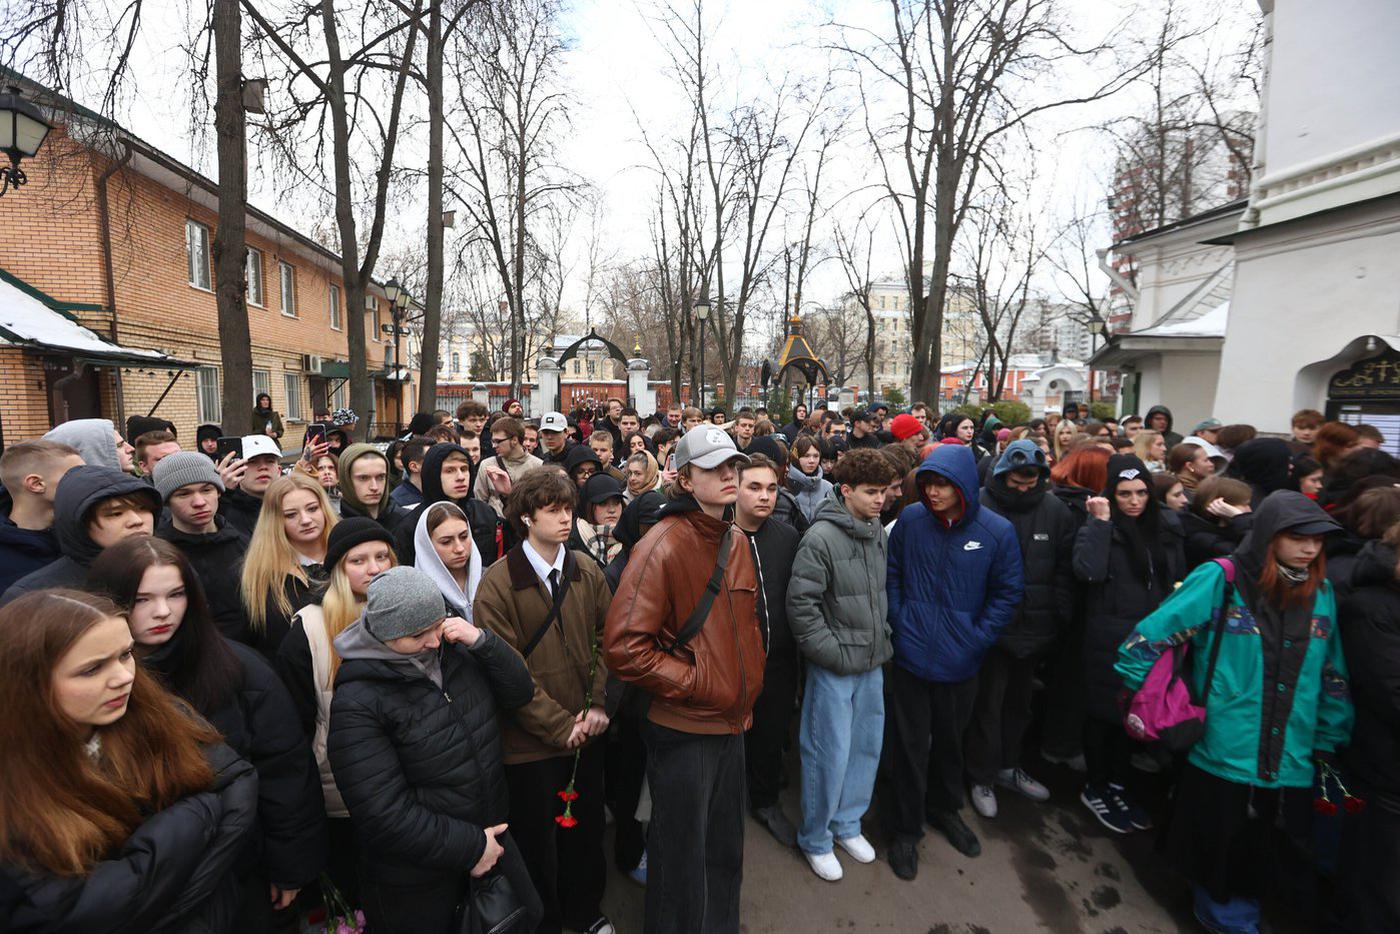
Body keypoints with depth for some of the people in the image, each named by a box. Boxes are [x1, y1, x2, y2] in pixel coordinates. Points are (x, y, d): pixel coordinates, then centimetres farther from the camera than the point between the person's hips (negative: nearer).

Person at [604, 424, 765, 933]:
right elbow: (624, 647, -25)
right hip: (682, 728, -7)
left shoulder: (737, 542, 4)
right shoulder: (662, 547, -21)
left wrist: (747, 690, 8)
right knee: (682, 856, 14)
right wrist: (694, 684, -20)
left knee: (725, 850, 25)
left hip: (732, 723, 7)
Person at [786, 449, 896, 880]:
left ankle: (847, 823, 39)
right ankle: (816, 840, 26)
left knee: (866, 746, 17)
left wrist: (883, 636, 10)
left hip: (872, 663, 7)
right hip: (834, 666, -7)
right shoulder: (821, 536, -19)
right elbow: (800, 603, -19)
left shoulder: (878, 529, 3)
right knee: (830, 753, 3)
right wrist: (834, 652, -16)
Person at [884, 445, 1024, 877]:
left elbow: (1007, 593, -2)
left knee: (950, 741, 22)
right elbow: (891, 574, 2)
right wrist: (899, 623, -3)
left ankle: (945, 808, 47)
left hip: (960, 662, 1)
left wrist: (976, 639, -7)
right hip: (911, 655, 0)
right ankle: (906, 828, 29)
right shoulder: (910, 519, -10)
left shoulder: (997, 531, -11)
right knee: (909, 745, 10)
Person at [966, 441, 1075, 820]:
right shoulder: (980, 507, -13)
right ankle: (982, 778, 25)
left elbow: (1065, 571, 4)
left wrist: (1062, 619, 1)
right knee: (988, 704, 8)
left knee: (1019, 702, 20)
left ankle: (1008, 767, 39)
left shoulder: (1056, 511, 0)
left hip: (1036, 629, 4)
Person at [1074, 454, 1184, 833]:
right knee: (1106, 712, 6)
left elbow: (1179, 578, 15)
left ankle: (1116, 784, 34)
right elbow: (1088, 571, -26)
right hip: (1110, 640, -5)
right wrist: (1101, 521, -22)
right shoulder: (1098, 527, -9)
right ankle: (1095, 788, 25)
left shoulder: (1166, 527, 5)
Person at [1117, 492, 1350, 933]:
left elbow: (1333, 680, 11)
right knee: (1221, 855, 14)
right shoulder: (1220, 579, -14)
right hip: (1221, 757, -4)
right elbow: (1148, 640, -15)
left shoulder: (1320, 594, 3)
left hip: (1289, 763, 4)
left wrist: (1329, 745, 11)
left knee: (1266, 860, 18)